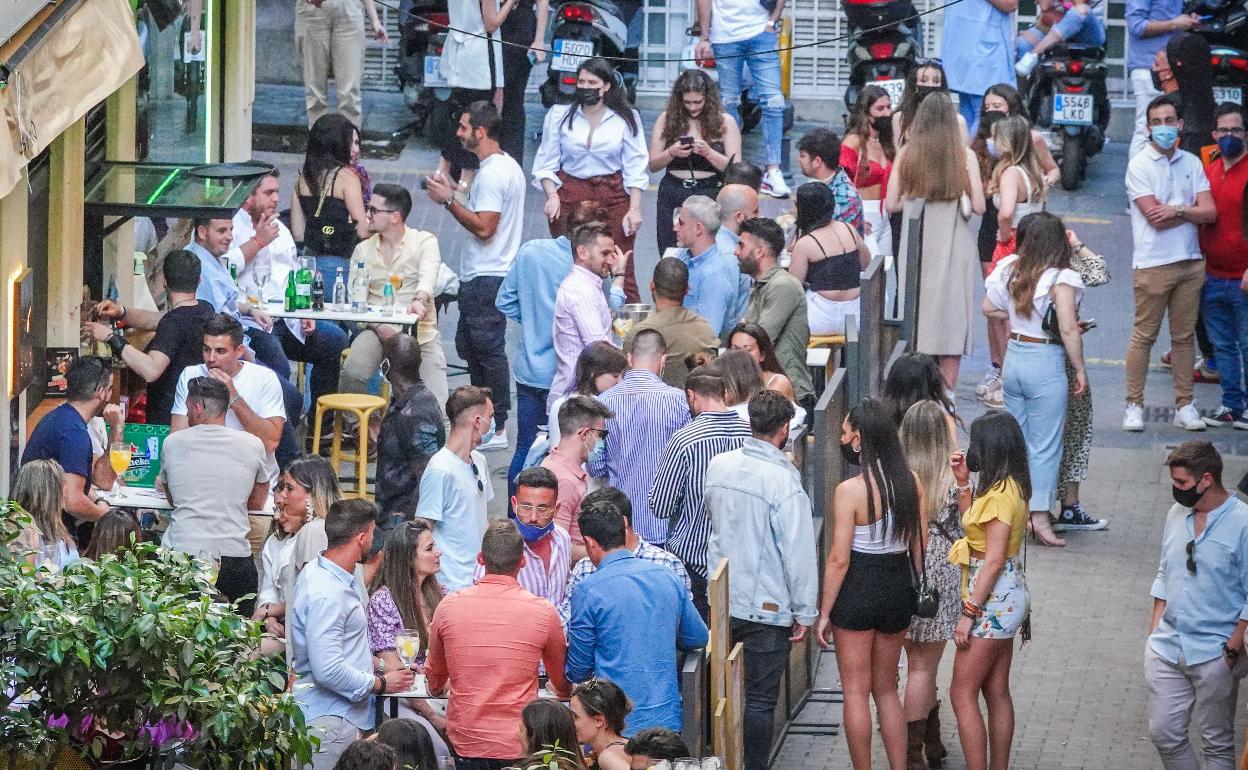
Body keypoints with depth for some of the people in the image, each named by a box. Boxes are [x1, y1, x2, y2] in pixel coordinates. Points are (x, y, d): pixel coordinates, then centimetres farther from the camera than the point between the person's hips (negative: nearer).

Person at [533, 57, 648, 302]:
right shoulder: (559, 115, 4)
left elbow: (635, 167, 4)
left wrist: (635, 208, -2)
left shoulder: (626, 119, 3)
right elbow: (547, 163, 6)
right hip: (569, 193, 1)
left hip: (613, 195, -1)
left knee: (621, 269, -5)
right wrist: (552, 196, -9)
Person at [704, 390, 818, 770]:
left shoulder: (719, 465, -1)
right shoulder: (784, 481, -19)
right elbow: (799, 553, -16)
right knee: (759, 700, 2)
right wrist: (805, 613, -8)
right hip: (766, 607, -6)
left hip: (721, 600, 6)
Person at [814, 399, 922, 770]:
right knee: (886, 690, 19)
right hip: (899, 590, 6)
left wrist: (824, 614, -8)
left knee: (856, 692, 7)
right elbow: (920, 548, 5)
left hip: (858, 591, -6)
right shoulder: (910, 482, -3)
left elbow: (839, 559, -17)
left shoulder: (850, 490, -19)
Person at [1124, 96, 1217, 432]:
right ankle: (1134, 405, 3)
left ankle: (1185, 405, 13)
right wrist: (1192, 212, -3)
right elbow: (1155, 216, -13)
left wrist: (1176, 210, -12)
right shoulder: (1140, 165, -4)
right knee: (1144, 336, -2)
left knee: (1184, 336, 8)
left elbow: (1210, 212, 1)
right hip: (1152, 263, -4)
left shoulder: (1192, 164, 10)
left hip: (1190, 262, 4)